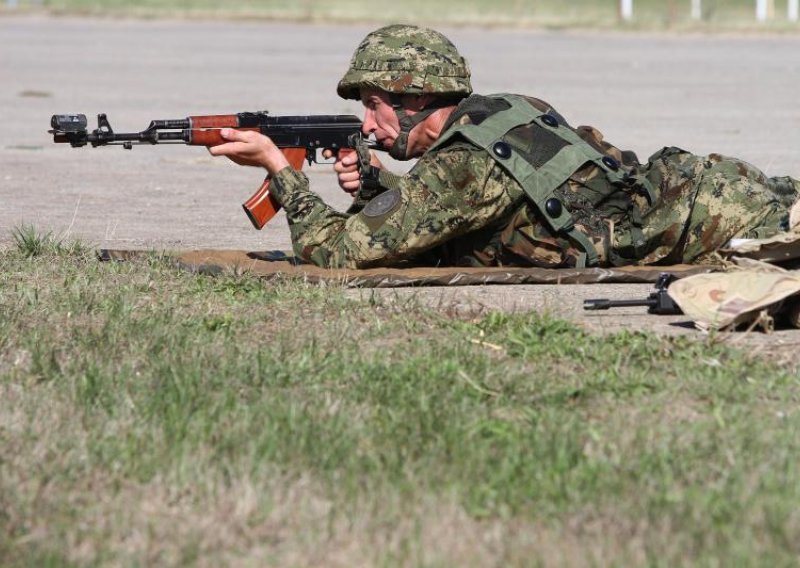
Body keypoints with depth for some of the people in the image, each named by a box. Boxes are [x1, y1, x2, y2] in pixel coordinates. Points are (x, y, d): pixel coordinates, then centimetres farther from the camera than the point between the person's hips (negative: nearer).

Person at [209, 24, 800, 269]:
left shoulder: (456, 171, -18)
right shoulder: (497, 110, 8)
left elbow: (336, 249, -15)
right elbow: (424, 225, 23)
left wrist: (280, 166, -7)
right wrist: (376, 185, 4)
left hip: (679, 217, -7)